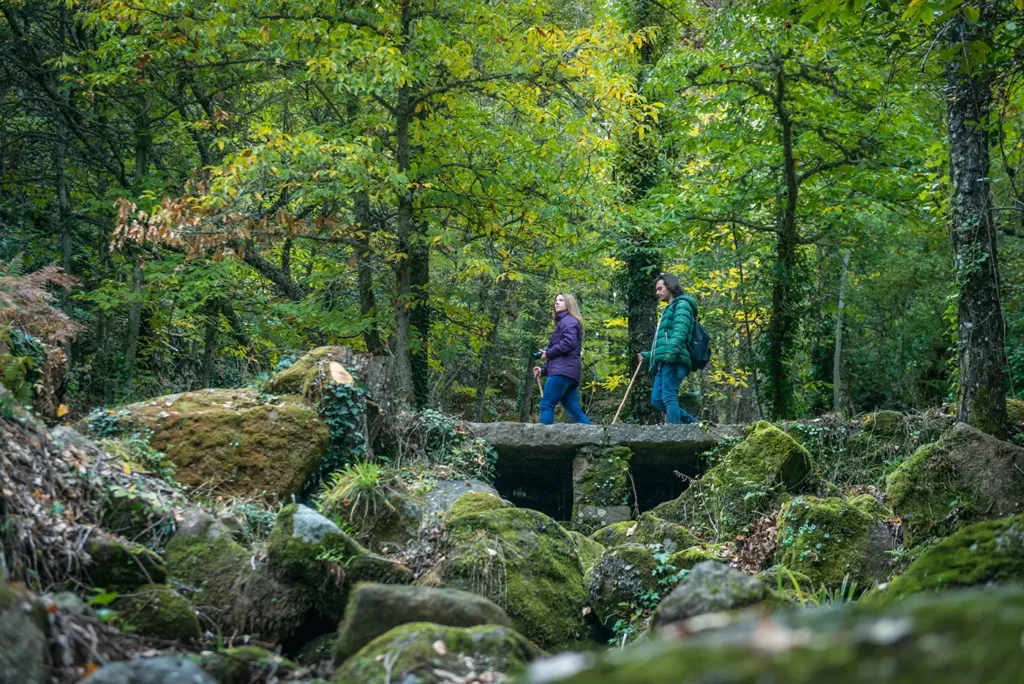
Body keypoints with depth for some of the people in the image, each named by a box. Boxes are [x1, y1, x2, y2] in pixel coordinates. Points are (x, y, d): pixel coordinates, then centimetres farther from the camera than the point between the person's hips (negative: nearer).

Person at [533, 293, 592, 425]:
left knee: (546, 405, -13)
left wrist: (548, 353, -7)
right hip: (568, 372, 10)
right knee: (575, 410, 2)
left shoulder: (568, 320, 1)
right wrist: (543, 370, 17)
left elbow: (569, 342, -18)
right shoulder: (563, 322, 31)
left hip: (563, 371, -10)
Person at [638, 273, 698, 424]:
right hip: (664, 361, 10)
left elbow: (680, 331, -15)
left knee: (669, 397, -16)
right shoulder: (669, 309, 32)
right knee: (657, 399, 3)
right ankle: (692, 423, 7)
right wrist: (647, 356, 27)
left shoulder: (681, 304, 4)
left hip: (674, 360, -10)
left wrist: (671, 352, -29)